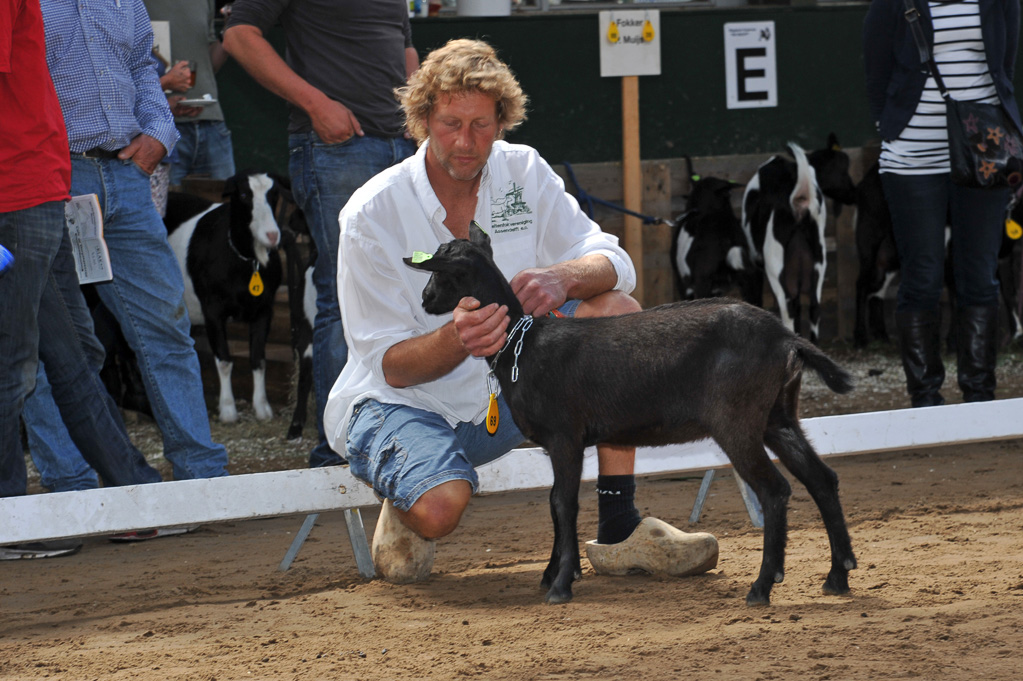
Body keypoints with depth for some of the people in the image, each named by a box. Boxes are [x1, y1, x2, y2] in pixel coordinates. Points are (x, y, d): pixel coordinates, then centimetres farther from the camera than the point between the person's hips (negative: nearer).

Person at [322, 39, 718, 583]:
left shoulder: (522, 172, -3)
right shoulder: (371, 215, -16)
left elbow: (613, 264, -8)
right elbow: (391, 366, -17)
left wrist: (562, 277, -32)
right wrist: (456, 339, -39)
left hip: (503, 396, 5)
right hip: (398, 402, -5)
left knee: (617, 312, -15)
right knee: (441, 507, -37)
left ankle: (619, 528, -14)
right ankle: (406, 501, 4)